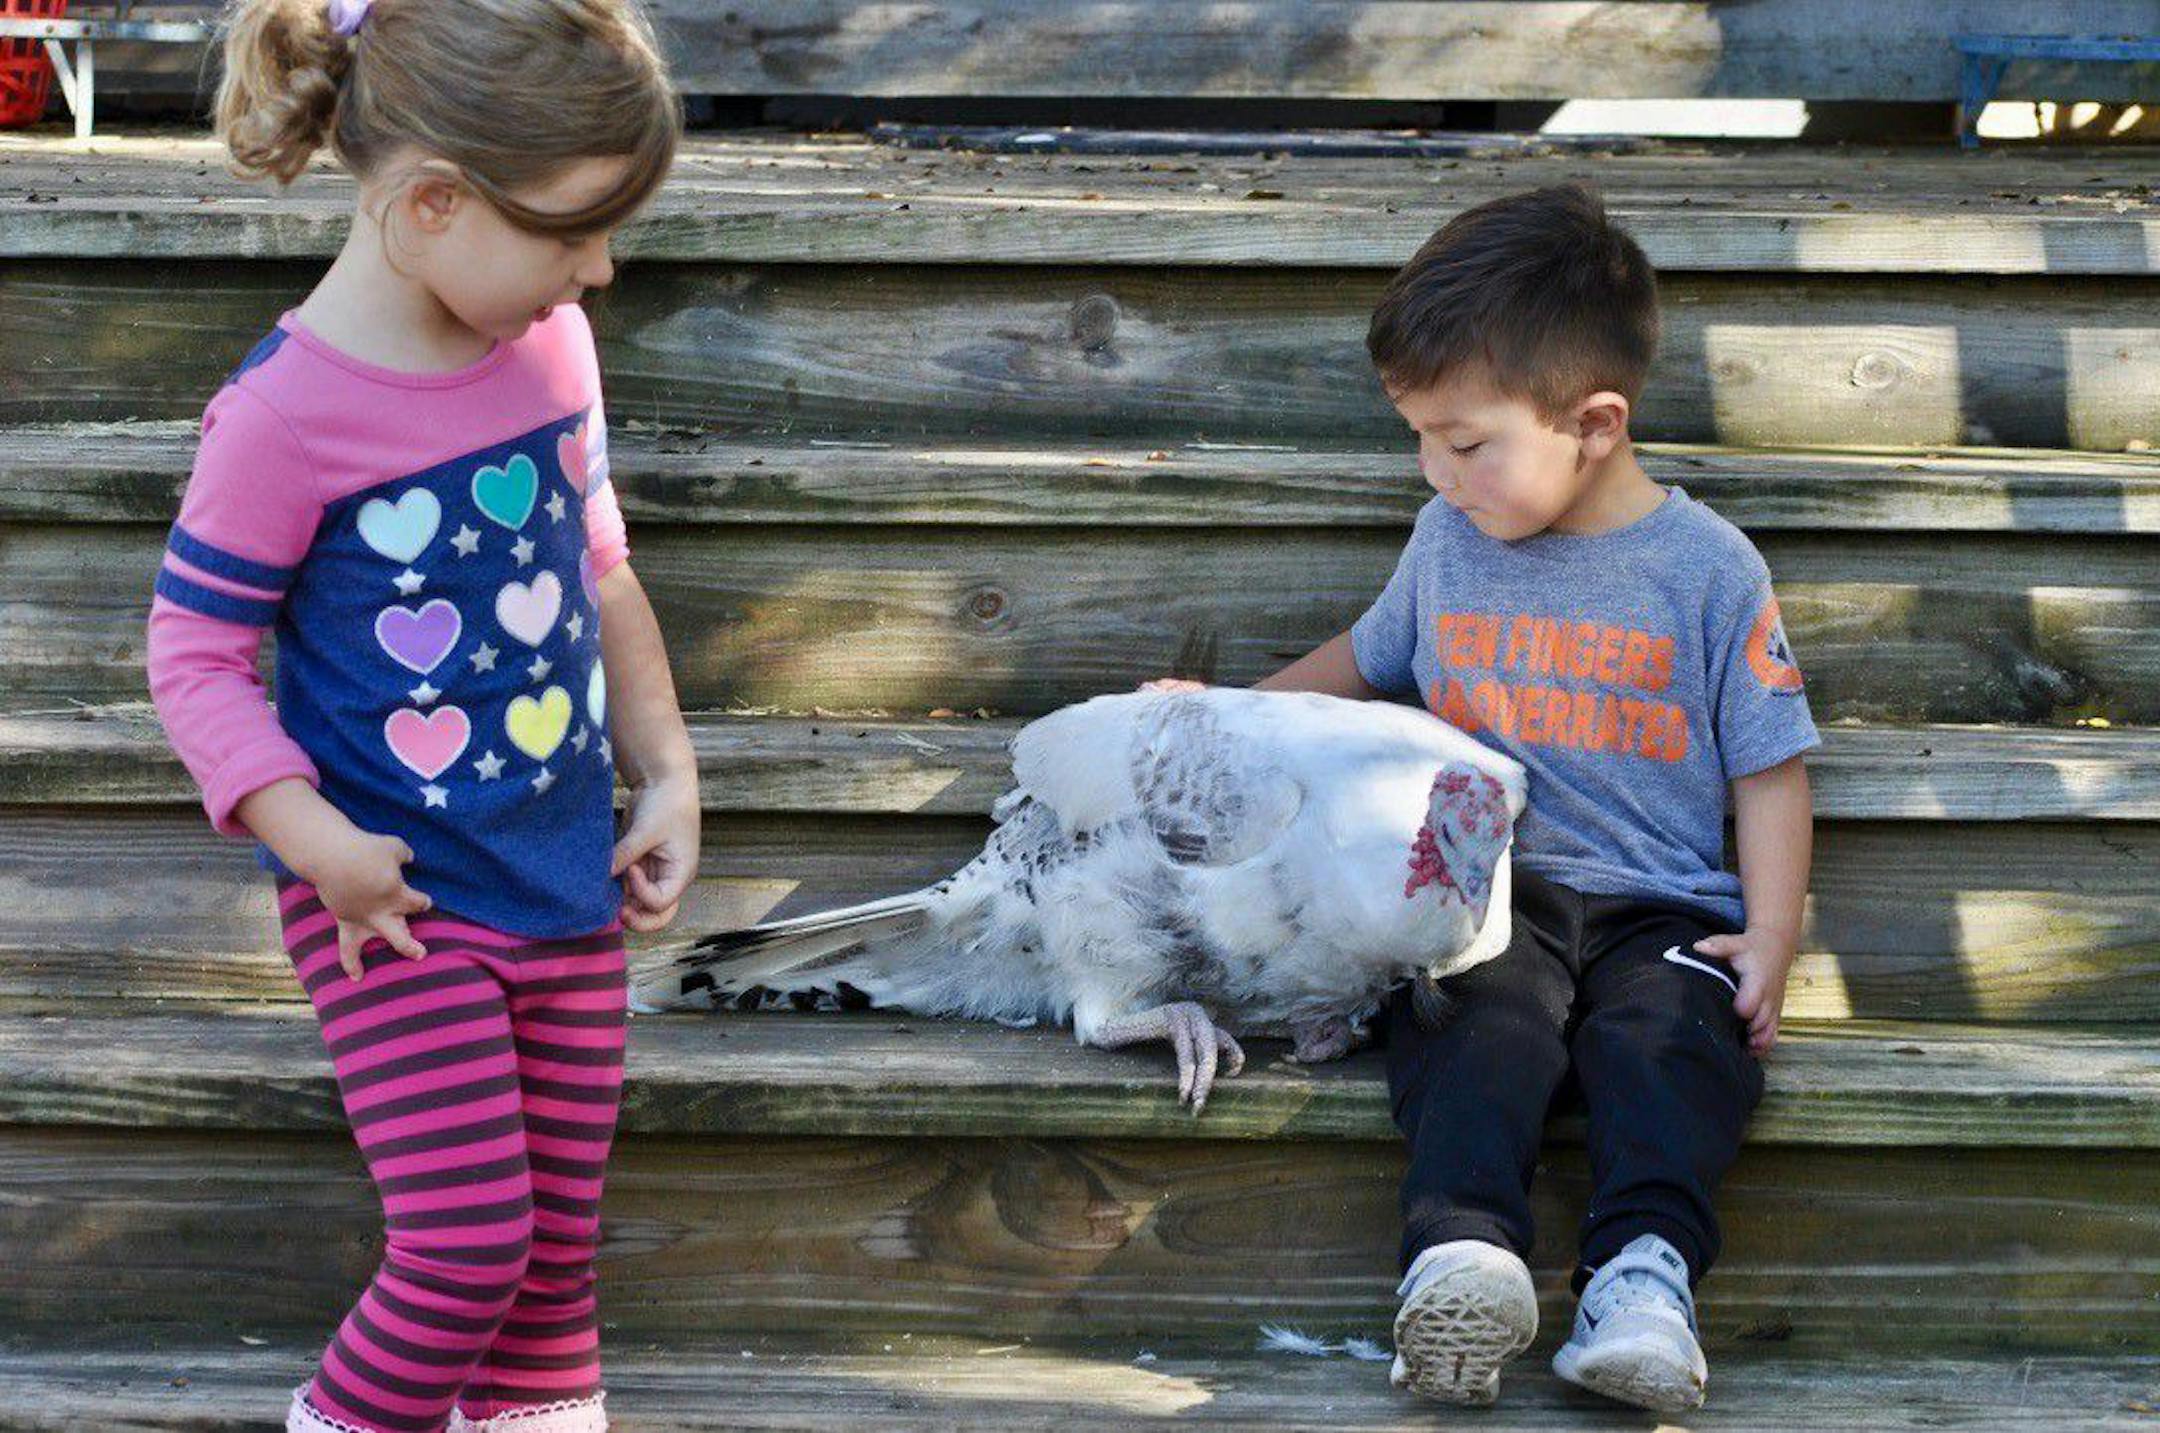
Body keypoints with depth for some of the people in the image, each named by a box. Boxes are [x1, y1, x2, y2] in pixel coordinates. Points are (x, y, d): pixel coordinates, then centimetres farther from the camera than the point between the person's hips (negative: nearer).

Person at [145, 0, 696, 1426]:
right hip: (400, 907, -6)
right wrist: (310, 838, -21)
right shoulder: (291, 412, -19)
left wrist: (667, 772, 13)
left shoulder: (552, 339, 2)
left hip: (570, 887, 6)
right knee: (468, 1243, -9)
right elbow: (194, 654, -12)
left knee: (558, 1253, 11)